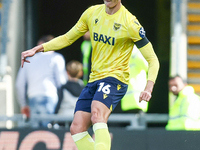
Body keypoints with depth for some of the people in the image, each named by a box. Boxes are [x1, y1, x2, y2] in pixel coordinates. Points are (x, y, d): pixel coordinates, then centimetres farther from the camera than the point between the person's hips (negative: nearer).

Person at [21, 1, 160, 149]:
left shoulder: (130, 23, -10)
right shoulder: (92, 13, 7)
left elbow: (153, 60, -6)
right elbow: (68, 38, 21)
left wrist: (148, 88, -22)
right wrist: (37, 49, 10)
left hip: (115, 77, -7)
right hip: (94, 79, 7)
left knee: (97, 116, -34)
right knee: (77, 128, -6)